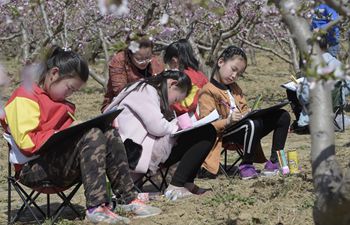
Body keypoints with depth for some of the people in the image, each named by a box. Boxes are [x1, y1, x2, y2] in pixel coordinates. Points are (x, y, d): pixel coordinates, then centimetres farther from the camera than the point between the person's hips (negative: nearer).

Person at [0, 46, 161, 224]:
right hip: (34, 168, -9)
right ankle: (95, 208, -38)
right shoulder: (25, 98, -8)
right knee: (92, 136, -29)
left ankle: (128, 198, -14)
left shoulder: (56, 100, 24)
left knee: (109, 134, -8)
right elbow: (26, 142, -19)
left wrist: (76, 129, 4)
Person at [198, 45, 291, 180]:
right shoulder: (207, 92, -7)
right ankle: (246, 166, -18)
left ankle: (274, 161, 0)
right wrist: (228, 121, -30)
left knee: (283, 116, -2)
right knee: (252, 125, -40)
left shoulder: (234, 87, 22)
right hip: (226, 135, -9)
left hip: (244, 126, 9)